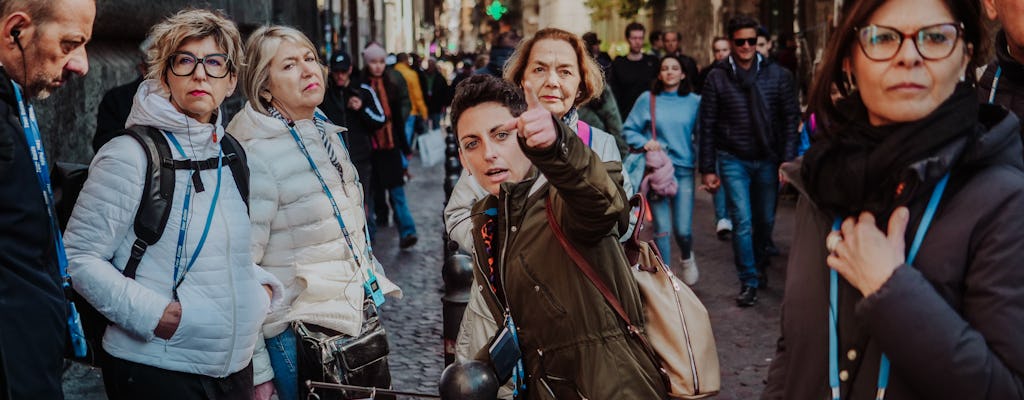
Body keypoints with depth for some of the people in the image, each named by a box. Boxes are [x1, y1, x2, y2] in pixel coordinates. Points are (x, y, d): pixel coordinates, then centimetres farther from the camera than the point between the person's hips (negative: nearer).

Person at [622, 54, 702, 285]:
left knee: (683, 229, -4)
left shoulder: (694, 102, 5)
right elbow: (628, 130, 5)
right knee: (662, 229, 0)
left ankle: (687, 258, 31)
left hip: (684, 170, 0)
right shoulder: (647, 100, 2)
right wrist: (644, 143, -13)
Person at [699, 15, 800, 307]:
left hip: (767, 160, 2)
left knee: (765, 220, 13)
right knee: (742, 222, -7)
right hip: (733, 160, -2)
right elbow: (707, 126, -1)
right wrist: (708, 169, -3)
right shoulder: (717, 77, -3)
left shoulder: (777, 75, -1)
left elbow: (790, 119, 0)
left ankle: (759, 265, 37)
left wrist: (787, 161, -7)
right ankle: (748, 282, 3)